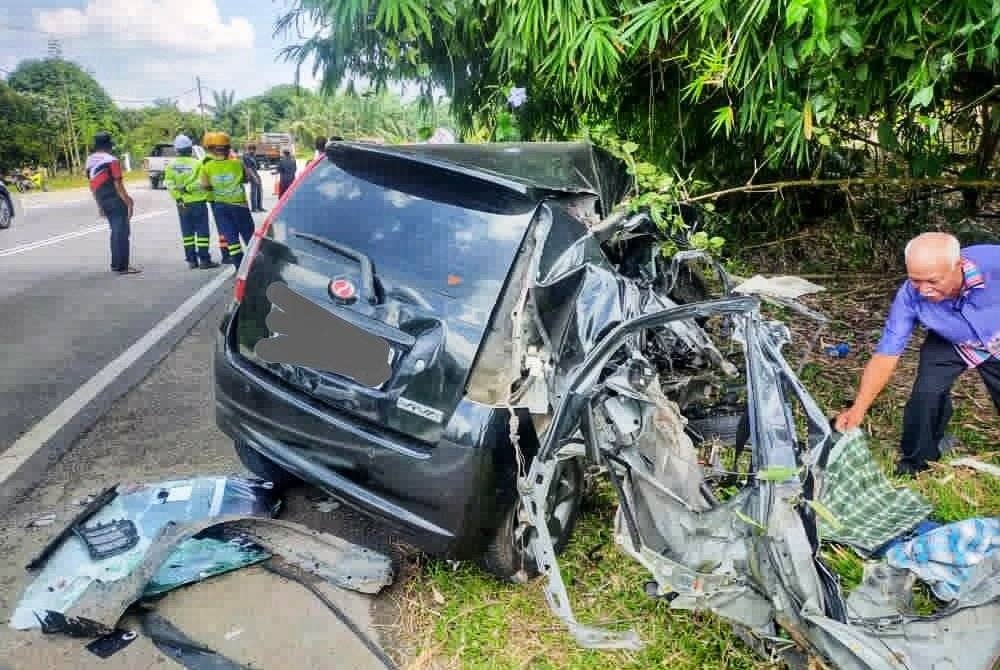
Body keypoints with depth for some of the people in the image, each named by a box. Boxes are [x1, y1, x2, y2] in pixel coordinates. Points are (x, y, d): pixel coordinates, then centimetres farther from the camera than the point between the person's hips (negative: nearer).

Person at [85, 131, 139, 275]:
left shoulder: (89, 161, 11)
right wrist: (128, 202, -11)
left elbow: (92, 185, 15)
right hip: (116, 201, -8)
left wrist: (99, 204, 22)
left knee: (115, 232, 18)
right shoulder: (111, 160, -13)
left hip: (104, 202, 8)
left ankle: (116, 264, 22)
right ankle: (122, 266, -4)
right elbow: (118, 185, -16)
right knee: (122, 233, -3)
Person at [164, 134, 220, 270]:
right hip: (198, 202, -4)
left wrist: (179, 197, -4)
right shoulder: (197, 163, -10)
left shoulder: (171, 166, 3)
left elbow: (169, 185, -3)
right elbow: (201, 183, -19)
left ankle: (191, 260, 11)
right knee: (202, 231, 0)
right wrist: (188, 188, -10)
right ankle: (204, 260, -2)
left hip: (182, 204, 5)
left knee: (187, 232, 10)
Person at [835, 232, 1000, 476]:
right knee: (927, 393, -16)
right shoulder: (909, 296, -35)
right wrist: (858, 409, -40)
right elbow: (886, 355, -31)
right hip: (948, 344, 0)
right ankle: (917, 460, 8)